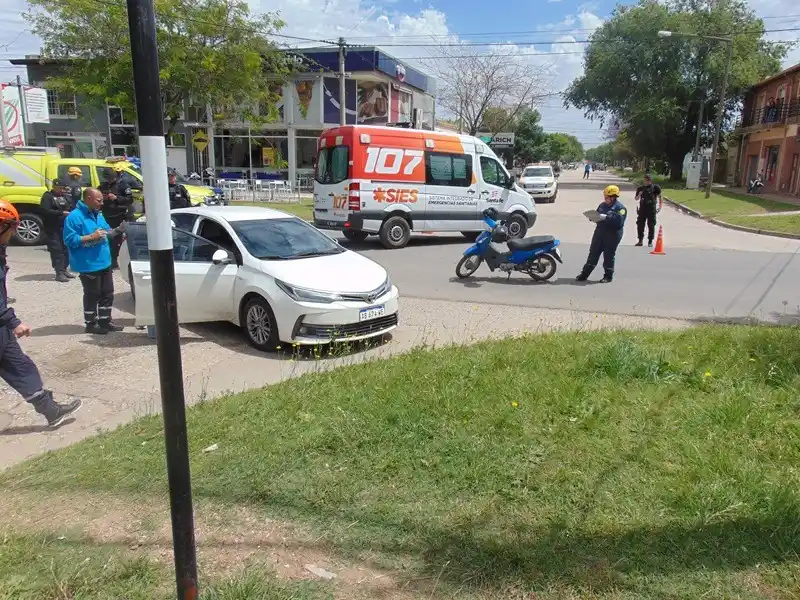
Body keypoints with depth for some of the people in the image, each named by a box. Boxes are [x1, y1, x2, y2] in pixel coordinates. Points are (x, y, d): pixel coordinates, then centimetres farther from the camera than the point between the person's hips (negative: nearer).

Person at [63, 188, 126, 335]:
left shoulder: (98, 214, 12)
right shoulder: (75, 216, -15)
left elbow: (106, 233, 20)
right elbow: (70, 240, -20)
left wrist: (118, 230, 1)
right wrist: (92, 236, -24)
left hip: (104, 263, 9)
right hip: (88, 265, -8)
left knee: (108, 294, 15)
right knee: (92, 295, 2)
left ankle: (105, 321, 27)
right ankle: (91, 324, 15)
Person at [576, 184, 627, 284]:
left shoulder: (620, 207, -10)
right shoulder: (603, 205, 13)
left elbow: (619, 221, -23)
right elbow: (597, 214, 23)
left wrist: (606, 217, -28)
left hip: (612, 235, -7)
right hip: (600, 232, 7)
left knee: (609, 256, 2)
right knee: (593, 253, 7)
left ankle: (608, 276, 16)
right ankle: (585, 274, 10)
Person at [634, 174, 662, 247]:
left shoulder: (655, 187, 0)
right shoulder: (640, 188, 9)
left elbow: (660, 197, 4)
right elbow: (636, 198, 14)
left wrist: (659, 207, -4)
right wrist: (639, 195, -9)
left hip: (651, 209, -3)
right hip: (642, 209, 3)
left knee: (651, 226, 1)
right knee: (640, 225, 3)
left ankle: (650, 241, 9)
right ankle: (640, 240, 14)